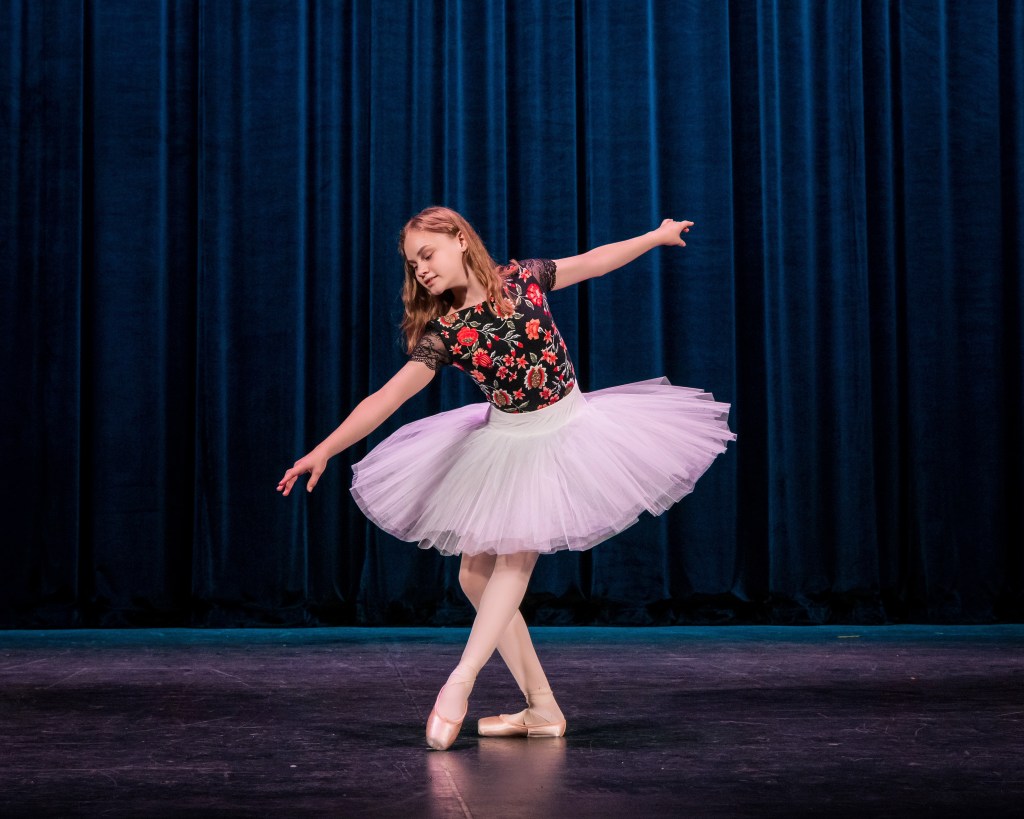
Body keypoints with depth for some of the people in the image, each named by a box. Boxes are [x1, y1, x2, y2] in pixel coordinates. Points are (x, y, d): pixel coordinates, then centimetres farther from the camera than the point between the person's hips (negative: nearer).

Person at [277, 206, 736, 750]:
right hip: (505, 443, 3)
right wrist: (325, 449, -23)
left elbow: (594, 261, 10)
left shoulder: (523, 278, -6)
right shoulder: (441, 334, -7)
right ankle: (541, 708, 6)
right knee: (476, 572, -1)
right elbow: (387, 397, -14)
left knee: (517, 553, -15)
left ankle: (459, 684, -17)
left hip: (566, 431, -3)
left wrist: (657, 235, 20)